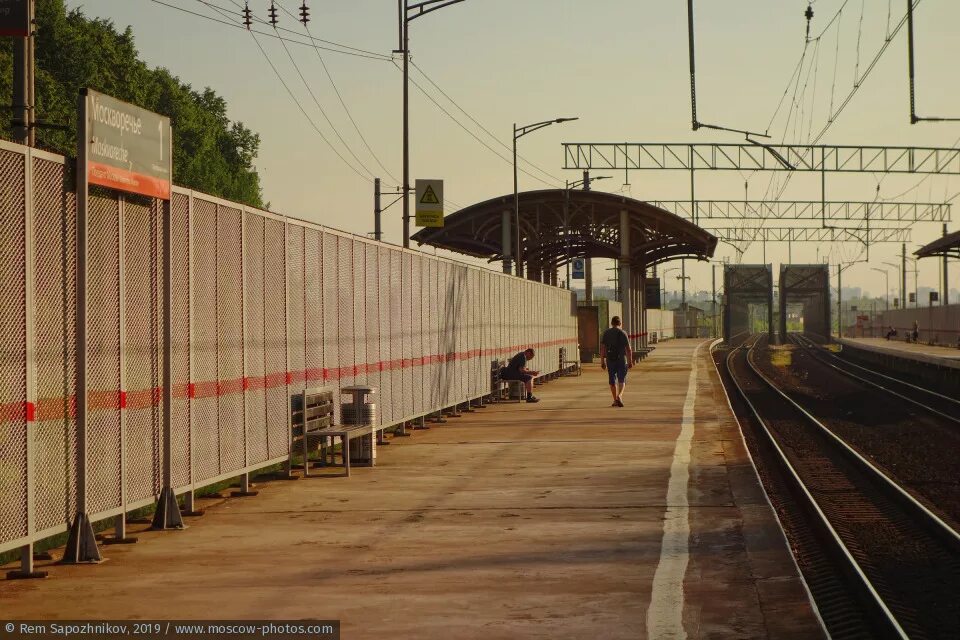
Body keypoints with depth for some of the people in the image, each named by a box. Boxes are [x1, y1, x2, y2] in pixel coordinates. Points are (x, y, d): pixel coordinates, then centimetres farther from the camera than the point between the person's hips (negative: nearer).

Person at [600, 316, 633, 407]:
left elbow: (602, 348, -1)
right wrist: (630, 361, -1)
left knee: (612, 380, 12)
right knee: (622, 380, 5)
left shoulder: (606, 333, 2)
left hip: (610, 359, 2)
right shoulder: (623, 333, -5)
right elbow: (628, 349, -8)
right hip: (621, 359, -2)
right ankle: (619, 396, -18)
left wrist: (602, 361, 3)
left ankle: (615, 400, 15)